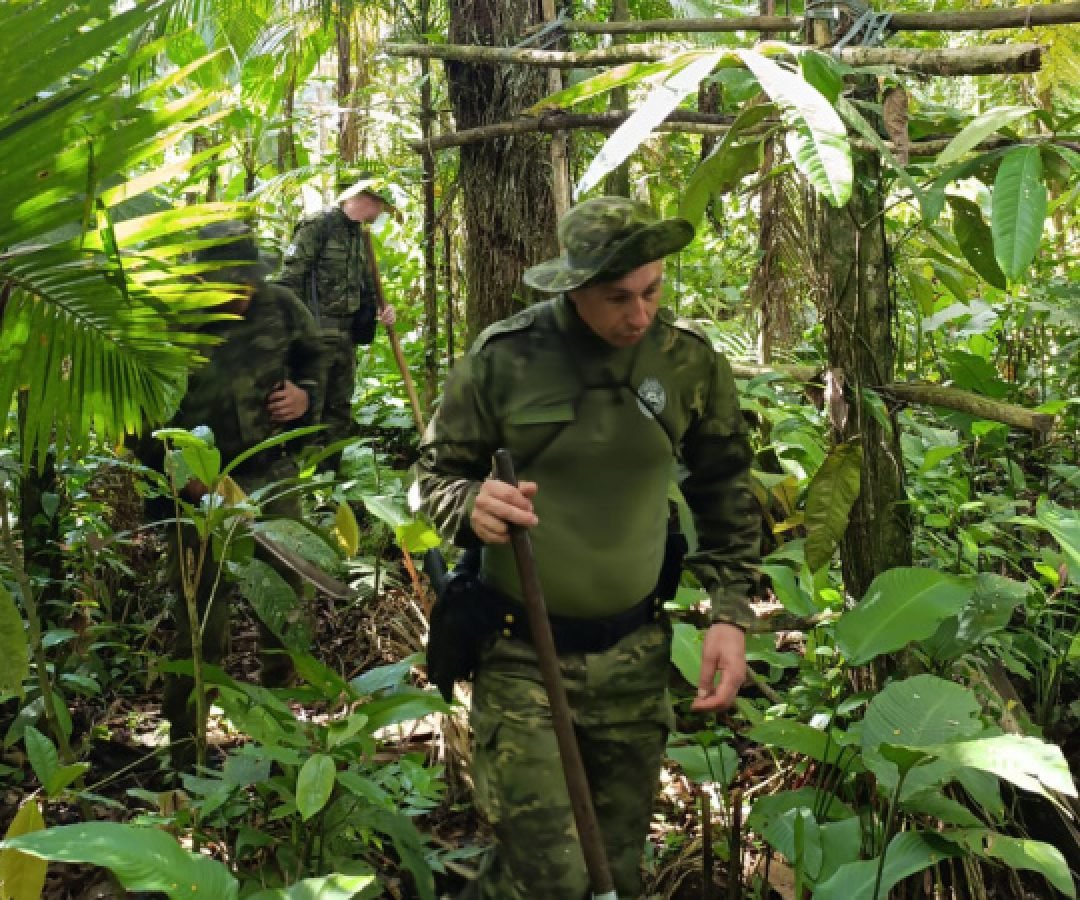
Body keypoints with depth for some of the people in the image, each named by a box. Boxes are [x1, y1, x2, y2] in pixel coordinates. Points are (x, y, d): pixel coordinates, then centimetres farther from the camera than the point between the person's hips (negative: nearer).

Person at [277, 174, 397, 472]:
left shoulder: (360, 238, 19)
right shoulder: (318, 226, -7)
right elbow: (290, 278, -13)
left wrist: (379, 311, 7)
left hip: (347, 336, 9)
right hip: (315, 334, -9)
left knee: (340, 410, 12)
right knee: (308, 410, -8)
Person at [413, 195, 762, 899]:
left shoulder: (692, 361, -4)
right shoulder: (505, 358, -12)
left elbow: (725, 490, 9)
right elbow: (437, 473, -1)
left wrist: (730, 614, 1)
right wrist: (471, 506, -24)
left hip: (634, 655, 3)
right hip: (522, 653, -3)